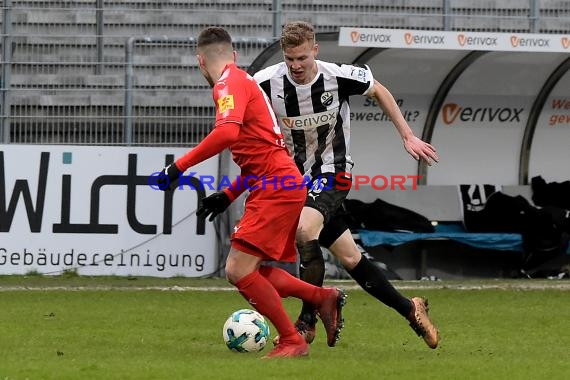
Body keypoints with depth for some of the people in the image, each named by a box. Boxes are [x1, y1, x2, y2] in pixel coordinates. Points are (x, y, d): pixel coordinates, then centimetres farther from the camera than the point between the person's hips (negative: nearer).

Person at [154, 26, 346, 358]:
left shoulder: (230, 83, -8)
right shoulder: (245, 81, 22)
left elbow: (228, 132, -28)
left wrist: (180, 166, -24)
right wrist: (228, 195, 26)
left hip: (276, 187, -10)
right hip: (279, 185, 10)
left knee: (238, 270, -11)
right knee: (251, 273, 12)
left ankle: (292, 342, -5)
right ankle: (324, 298, 17)